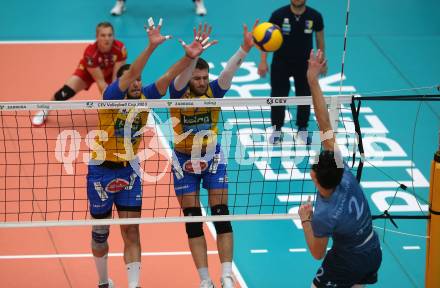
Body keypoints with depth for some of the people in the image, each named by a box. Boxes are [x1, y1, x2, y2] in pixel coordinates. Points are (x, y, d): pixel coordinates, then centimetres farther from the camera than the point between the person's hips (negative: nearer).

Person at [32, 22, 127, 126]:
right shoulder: (90, 52, -40)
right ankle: (45, 111, 11)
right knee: (66, 92, -18)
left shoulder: (120, 48, -36)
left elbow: (116, 77, -31)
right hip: (88, 71, -2)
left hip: (110, 72, 2)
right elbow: (100, 81, -36)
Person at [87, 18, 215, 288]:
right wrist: (151, 47, -45)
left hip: (130, 170, 3)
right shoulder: (112, 97, -15)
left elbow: (167, 77, -14)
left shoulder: (144, 97, -3)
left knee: (131, 231, -4)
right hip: (102, 169, -3)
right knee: (100, 232, 11)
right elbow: (129, 73, -32)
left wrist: (189, 57, -29)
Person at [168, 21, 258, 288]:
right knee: (193, 221, 0)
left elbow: (229, 71, -32)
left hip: (213, 158, 1)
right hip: (184, 161, -1)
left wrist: (245, 49, -50)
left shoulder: (213, 91, -14)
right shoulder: (179, 93, -17)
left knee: (222, 216, -5)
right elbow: (182, 76, -39)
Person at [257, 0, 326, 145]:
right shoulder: (279, 14, -15)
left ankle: (302, 130, 19)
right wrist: (263, 61, -15)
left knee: (304, 96, 5)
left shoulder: (314, 16, -11)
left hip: (304, 63, 1)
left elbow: (320, 39, 4)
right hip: (281, 62, -1)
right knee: (278, 96, 0)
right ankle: (277, 130, 15)